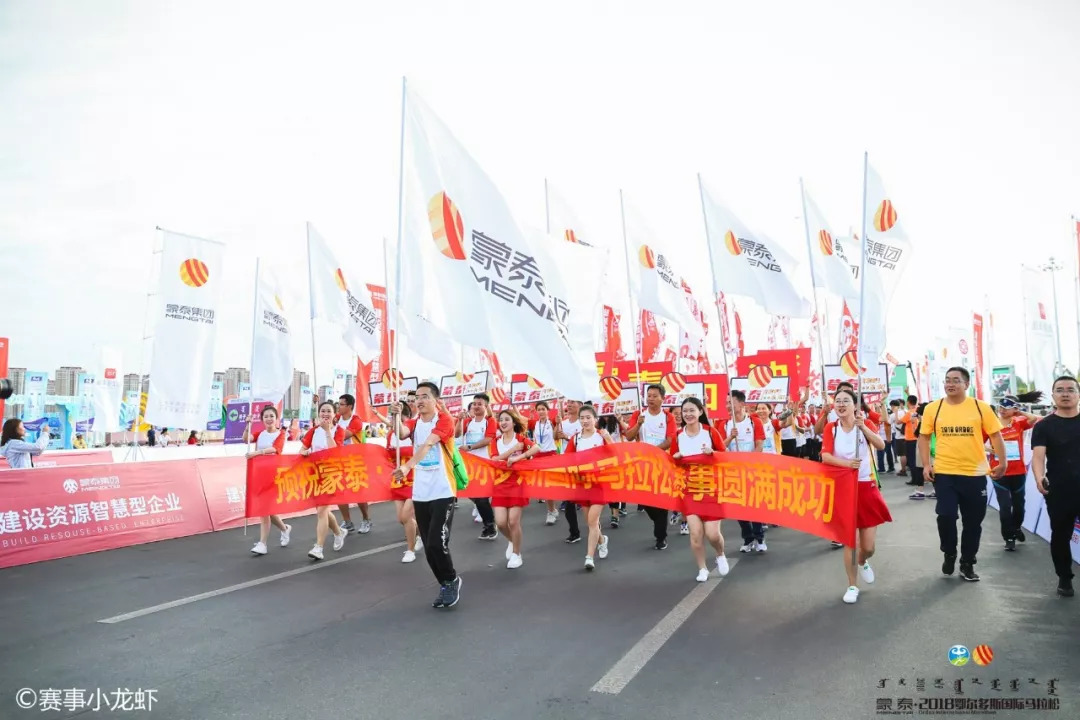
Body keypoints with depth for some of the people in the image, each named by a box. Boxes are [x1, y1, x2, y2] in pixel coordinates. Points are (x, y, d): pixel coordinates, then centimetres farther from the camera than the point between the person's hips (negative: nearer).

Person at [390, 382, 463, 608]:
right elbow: (400, 434, -13)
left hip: (442, 492, -6)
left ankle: (451, 580, 17)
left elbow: (427, 445, -26)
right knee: (429, 546, 9)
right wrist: (394, 417, -30)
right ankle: (446, 585, 28)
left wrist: (407, 466, -38)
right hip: (420, 493, 6)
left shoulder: (444, 420, -10)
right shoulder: (414, 421, 8)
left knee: (437, 543, -10)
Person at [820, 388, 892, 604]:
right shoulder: (831, 428, -2)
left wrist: (862, 426, -35)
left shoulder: (866, 424, -3)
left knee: (868, 547, 5)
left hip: (867, 488, 1)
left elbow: (881, 445, -22)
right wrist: (845, 463, -30)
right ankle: (852, 586, 17)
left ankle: (862, 562, 41)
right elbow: (825, 457, -13)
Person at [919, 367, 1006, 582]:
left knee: (973, 521, 9)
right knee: (945, 516, -4)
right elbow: (924, 437, 5)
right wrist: (926, 464, -2)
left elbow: (995, 436, 2)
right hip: (944, 473, 0)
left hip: (975, 474, 1)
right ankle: (949, 555, 23)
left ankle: (967, 563, 26)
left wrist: (1002, 463, -3)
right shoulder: (933, 408, 0)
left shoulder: (981, 407, -2)